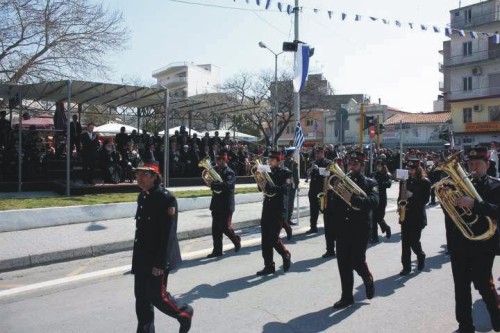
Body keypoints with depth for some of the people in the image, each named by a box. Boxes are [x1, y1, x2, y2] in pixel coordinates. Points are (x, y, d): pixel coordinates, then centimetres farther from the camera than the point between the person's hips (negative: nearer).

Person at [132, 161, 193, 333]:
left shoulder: (166, 198, -17)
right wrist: (137, 256, 7)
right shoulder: (142, 197, 9)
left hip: (158, 258, -8)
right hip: (141, 257, 8)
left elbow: (168, 233, -20)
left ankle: (185, 313, 26)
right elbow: (140, 228, 12)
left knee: (157, 296, 1)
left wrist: (160, 263, -21)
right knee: (141, 297, 11)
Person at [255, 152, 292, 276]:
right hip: (267, 210, 6)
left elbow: (284, 189, -18)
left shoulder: (286, 173, -3)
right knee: (265, 239, 4)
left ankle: (286, 256, 17)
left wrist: (267, 186, -25)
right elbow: (263, 187, 14)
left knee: (273, 238, -9)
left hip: (279, 210, -6)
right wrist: (261, 182, -6)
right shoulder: (269, 173, 14)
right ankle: (268, 266, 14)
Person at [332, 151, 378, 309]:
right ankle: (346, 297, 17)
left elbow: (374, 201, -18)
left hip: (360, 229, -3)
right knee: (343, 263, 5)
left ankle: (368, 280, 29)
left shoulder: (370, 183, 1)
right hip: (342, 228, 3)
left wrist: (352, 198, -30)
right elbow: (334, 201, 7)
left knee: (357, 261, -4)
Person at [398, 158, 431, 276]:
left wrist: (412, 196, -20)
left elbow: (425, 199, -8)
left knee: (414, 241, -3)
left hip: (418, 216, -4)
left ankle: (421, 256, 28)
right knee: (405, 242, 2)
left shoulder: (425, 182, -3)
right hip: (405, 215, 4)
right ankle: (406, 266, 9)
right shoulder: (404, 181, 8)